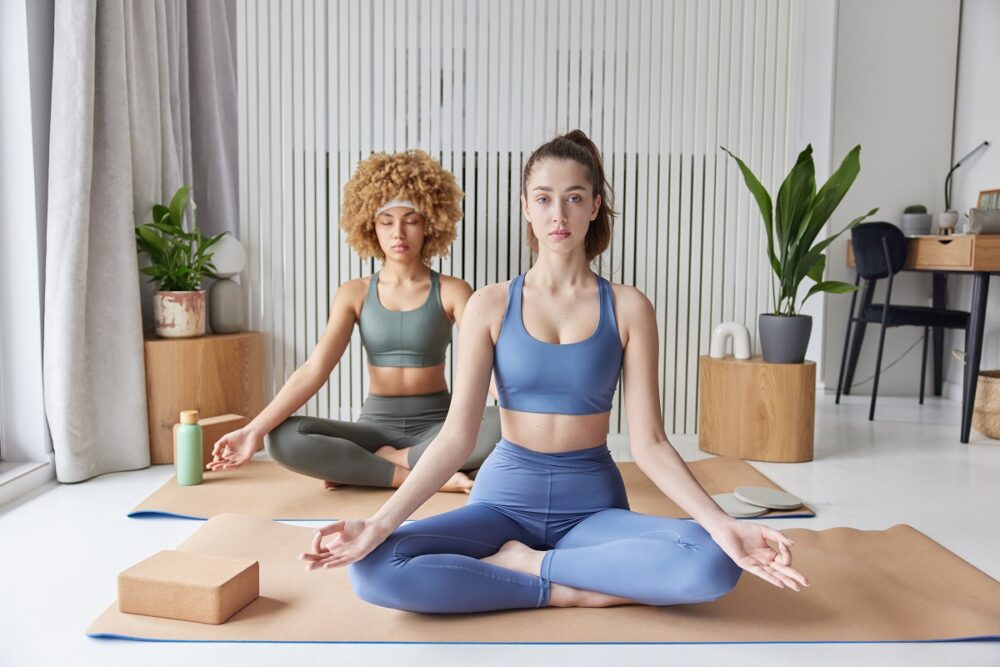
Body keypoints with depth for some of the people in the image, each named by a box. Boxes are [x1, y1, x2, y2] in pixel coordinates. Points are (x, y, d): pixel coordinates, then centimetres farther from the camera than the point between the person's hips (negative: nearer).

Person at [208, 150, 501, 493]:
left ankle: (389, 460, -20)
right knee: (283, 439, -26)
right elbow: (313, 370, -9)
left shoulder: (452, 291, -3)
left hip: (437, 424, -1)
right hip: (377, 424, 1)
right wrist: (254, 430, -21)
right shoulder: (354, 294, 0)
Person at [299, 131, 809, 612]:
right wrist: (379, 523, -19)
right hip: (504, 497, 0)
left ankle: (522, 563, -13)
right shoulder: (491, 305, -2)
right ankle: (571, 591, -15)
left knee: (713, 565, -29)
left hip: (592, 504, 1)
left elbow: (648, 442, -5)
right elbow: (456, 435, -7)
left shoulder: (628, 307, -2)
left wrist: (722, 523, -19)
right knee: (373, 568, -26)